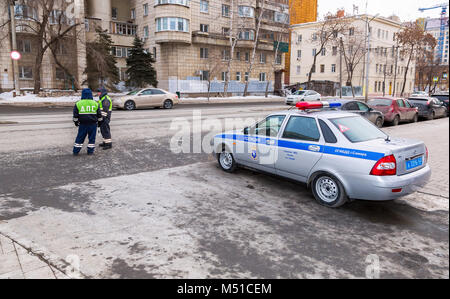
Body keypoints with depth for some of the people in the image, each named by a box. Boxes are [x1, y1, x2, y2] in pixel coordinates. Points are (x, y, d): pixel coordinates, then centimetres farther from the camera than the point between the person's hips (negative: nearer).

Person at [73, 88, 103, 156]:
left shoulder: (78, 103, -1)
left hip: (82, 124, 1)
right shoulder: (95, 103, 0)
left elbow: (75, 115, 2)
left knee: (80, 137, 8)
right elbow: (99, 115, 6)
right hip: (93, 124, 0)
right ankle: (90, 151, 10)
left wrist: (76, 122, 14)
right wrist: (99, 121, 17)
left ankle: (76, 151, 11)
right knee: (92, 137, 8)